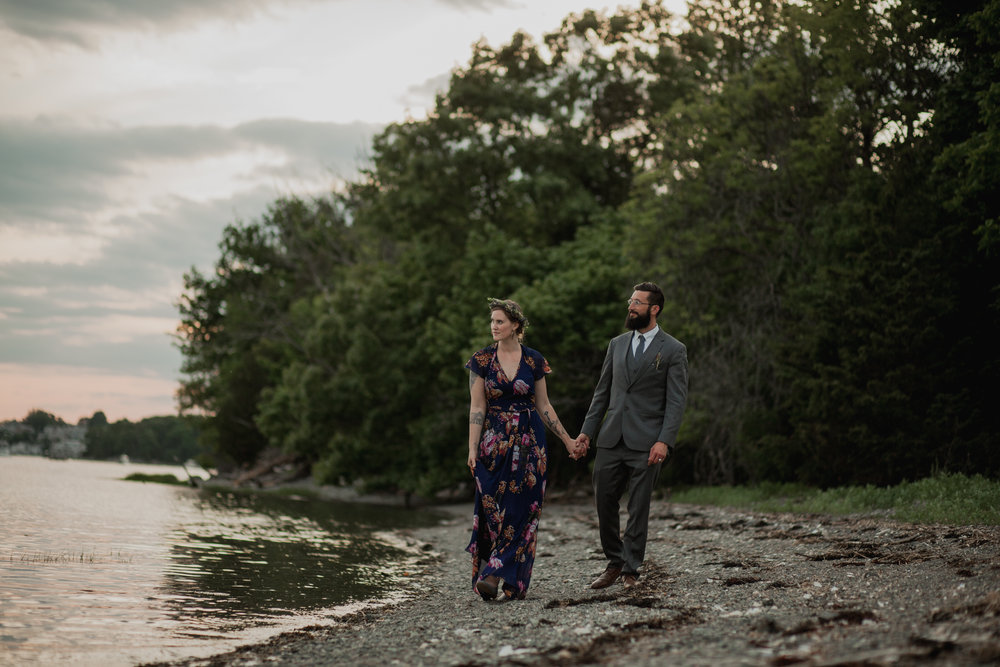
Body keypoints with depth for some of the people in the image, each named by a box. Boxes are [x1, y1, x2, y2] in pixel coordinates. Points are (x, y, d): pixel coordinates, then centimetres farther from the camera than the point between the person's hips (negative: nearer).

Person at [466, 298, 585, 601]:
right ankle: (493, 574, 6)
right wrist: (472, 449, -9)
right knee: (494, 510, -3)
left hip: (529, 440, 1)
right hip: (494, 442, -1)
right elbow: (477, 407, -2)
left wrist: (568, 440, 11)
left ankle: (498, 576, -5)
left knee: (521, 511, -6)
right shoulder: (481, 360, 1)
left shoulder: (534, 361, 3)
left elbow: (544, 405, 10)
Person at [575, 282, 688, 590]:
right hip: (611, 439, 5)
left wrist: (664, 441, -16)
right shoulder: (617, 344, 14)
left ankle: (630, 570, 9)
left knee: (638, 508, -1)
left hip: (645, 444, -4)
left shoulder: (673, 350, 0)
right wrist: (587, 430, 8)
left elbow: (677, 401, -5)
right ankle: (614, 563, 20)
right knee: (604, 503, 5)